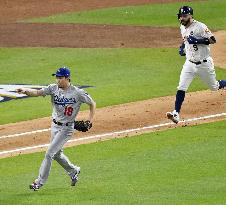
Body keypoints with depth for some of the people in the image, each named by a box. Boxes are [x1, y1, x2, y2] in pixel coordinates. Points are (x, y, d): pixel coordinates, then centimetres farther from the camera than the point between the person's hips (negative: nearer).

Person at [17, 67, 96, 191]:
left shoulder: (78, 93, -15)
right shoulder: (53, 89, -5)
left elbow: (92, 104, -2)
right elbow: (37, 92, -16)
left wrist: (90, 120, -12)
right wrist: (25, 91, -36)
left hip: (66, 128, -6)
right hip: (55, 126, 6)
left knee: (49, 153, -10)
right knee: (56, 154, 19)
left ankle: (40, 181, -2)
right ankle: (73, 171, 43)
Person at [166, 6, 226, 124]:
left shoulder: (200, 27, -18)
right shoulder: (182, 28, 6)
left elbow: (213, 40, -23)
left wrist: (198, 40, -32)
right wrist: (183, 47, 8)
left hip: (204, 64, -5)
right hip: (190, 64, 5)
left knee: (214, 87, 12)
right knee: (181, 88, -10)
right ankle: (176, 114, -14)